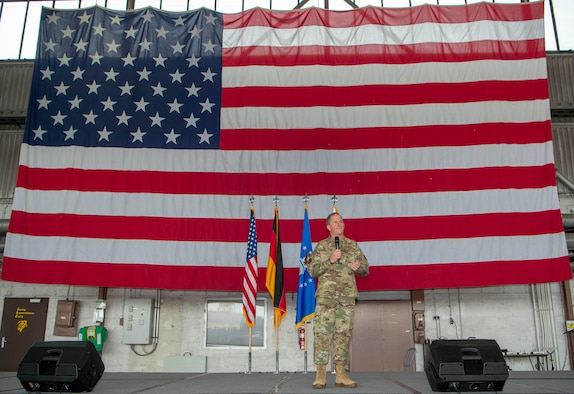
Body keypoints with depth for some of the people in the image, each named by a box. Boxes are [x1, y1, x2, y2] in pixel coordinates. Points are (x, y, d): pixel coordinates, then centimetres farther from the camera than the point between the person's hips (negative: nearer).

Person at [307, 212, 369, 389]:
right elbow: (312, 270, 0)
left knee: (343, 334, 4)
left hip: (347, 296, 3)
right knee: (322, 333, -7)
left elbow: (365, 269, 18)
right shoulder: (321, 246, 7)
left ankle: (340, 374, 11)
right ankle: (320, 374, -1)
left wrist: (359, 267, -5)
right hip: (326, 295, -2)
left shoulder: (353, 245, 14)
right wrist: (330, 260, -12)